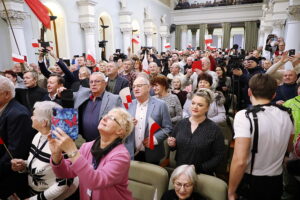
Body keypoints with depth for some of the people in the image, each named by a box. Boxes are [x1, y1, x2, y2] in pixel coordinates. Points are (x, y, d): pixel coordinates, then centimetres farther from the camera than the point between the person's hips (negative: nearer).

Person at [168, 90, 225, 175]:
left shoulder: (214, 129, -12)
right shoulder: (181, 123, -1)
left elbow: (219, 155, -10)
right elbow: (174, 145, 11)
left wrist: (200, 168, -16)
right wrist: (172, 144, -11)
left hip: (202, 174, -3)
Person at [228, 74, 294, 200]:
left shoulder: (245, 116, -23)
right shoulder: (285, 115, -3)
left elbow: (240, 161, -27)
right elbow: (289, 148, 14)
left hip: (250, 183, -5)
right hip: (277, 182, 6)